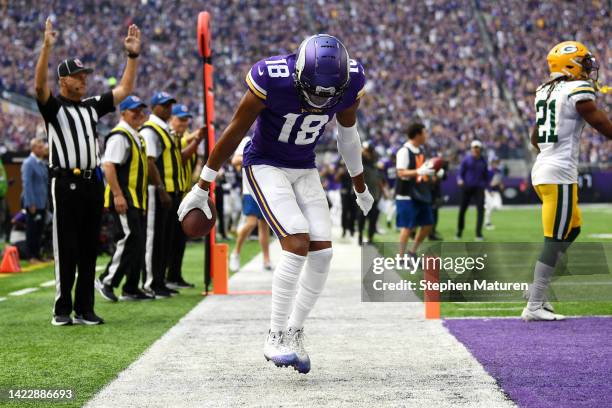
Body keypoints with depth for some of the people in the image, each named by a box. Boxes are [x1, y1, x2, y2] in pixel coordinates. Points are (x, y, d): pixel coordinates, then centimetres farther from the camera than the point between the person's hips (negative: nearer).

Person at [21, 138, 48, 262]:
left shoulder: (42, 163, 13)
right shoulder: (28, 163, -11)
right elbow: (27, 184, -15)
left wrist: (46, 200, 14)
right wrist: (31, 204, -17)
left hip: (42, 203, 7)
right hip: (33, 203, -7)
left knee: (39, 230, 11)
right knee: (32, 230, -1)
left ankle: (37, 255, 17)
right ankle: (31, 257, 4)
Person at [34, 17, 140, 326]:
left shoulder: (92, 107, 18)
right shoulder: (53, 106, 0)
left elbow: (124, 89, 19)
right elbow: (39, 85, -19)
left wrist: (133, 55, 10)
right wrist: (47, 48, -30)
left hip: (93, 182, 6)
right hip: (66, 183, -6)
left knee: (89, 249, 7)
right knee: (66, 249, -4)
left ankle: (85, 309, 12)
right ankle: (62, 309, 2)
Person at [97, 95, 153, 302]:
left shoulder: (137, 137, 20)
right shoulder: (119, 136, -11)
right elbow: (108, 166, -20)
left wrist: (142, 199, 22)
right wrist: (118, 195, -25)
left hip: (137, 200, 10)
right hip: (123, 200, -10)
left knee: (138, 243, 9)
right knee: (129, 239, -15)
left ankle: (131, 289, 14)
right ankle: (106, 281, -7)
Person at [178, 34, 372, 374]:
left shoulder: (349, 81, -14)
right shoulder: (272, 79, -28)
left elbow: (348, 135, 7)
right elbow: (234, 133, -15)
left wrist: (361, 188, 20)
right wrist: (201, 189, -8)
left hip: (304, 170, 5)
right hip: (265, 167, -5)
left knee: (322, 253, -7)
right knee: (298, 243, -22)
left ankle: (294, 333, 9)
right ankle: (276, 338, -12)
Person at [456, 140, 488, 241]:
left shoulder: (483, 160, 7)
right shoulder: (466, 159, -3)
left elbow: (486, 175, 18)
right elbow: (460, 173, -3)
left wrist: (484, 185, 11)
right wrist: (460, 180, -22)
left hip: (479, 188, 2)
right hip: (467, 187, -2)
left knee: (480, 209, -11)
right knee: (462, 209, 4)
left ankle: (478, 233, -8)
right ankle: (459, 231, 23)